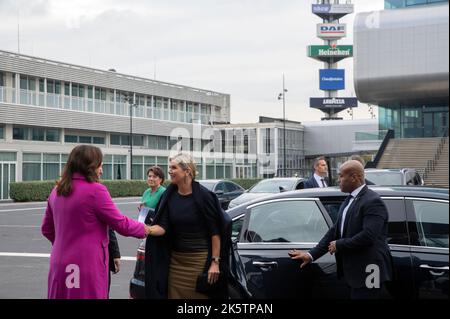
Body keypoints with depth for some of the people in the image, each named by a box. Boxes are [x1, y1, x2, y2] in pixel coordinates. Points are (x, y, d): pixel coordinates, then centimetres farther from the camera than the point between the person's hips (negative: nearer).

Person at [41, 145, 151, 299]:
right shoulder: (95, 190, -14)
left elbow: (46, 229, 17)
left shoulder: (57, 191, 8)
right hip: (86, 267, -6)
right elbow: (121, 224, -9)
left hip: (60, 266, 6)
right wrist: (144, 229, 8)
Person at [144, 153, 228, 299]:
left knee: (200, 295, 1)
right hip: (176, 260, 5)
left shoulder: (203, 196, -11)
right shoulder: (169, 196, 4)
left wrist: (215, 262, -14)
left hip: (200, 259, -5)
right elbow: (163, 227, -2)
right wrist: (148, 229, -22)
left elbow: (215, 232, -10)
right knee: (175, 294, 8)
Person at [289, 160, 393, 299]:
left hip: (369, 274, -9)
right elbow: (335, 231, 16)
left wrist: (339, 245, -14)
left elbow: (368, 236, -24)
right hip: (355, 273, 9)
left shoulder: (372, 201, -15)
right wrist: (312, 254, 12)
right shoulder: (348, 201, 15)